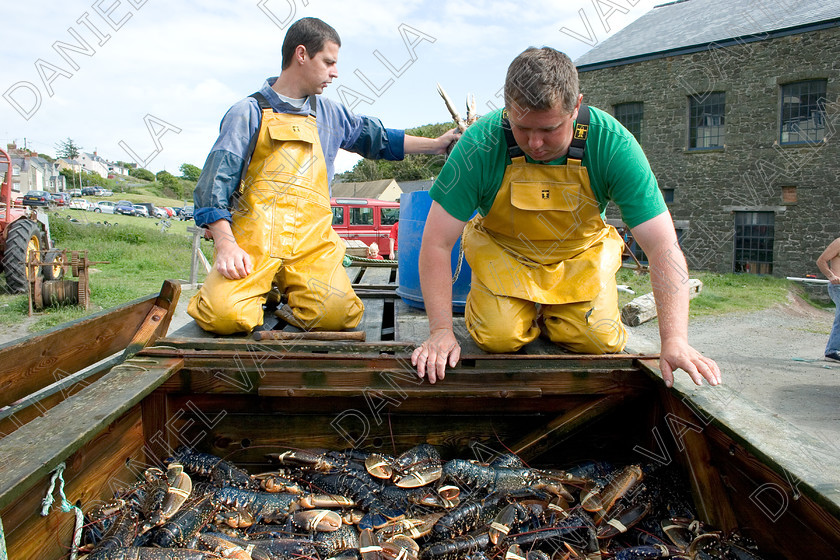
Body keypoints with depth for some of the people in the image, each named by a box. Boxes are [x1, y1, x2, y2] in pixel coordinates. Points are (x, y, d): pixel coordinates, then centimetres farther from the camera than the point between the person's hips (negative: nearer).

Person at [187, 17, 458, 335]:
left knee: (336, 313, -27)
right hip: (254, 238, -2)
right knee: (224, 314, -28)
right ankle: (261, 287, 6)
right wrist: (225, 243, -15)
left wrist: (436, 144, 32)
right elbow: (214, 184, 0)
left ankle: (289, 286, 5)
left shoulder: (330, 115, 23)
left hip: (311, 239, 3)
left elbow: (378, 139, 37)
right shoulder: (249, 112, 7)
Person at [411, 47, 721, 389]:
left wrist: (675, 340, -34)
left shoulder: (613, 144, -27)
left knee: (599, 341, -14)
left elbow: (663, 247, -26)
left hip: (580, 252, 1)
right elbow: (436, 243, -24)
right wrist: (441, 331, -30)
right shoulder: (480, 145, -29)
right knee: (499, 337, -20)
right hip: (503, 251, -1)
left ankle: (550, 313, 19)